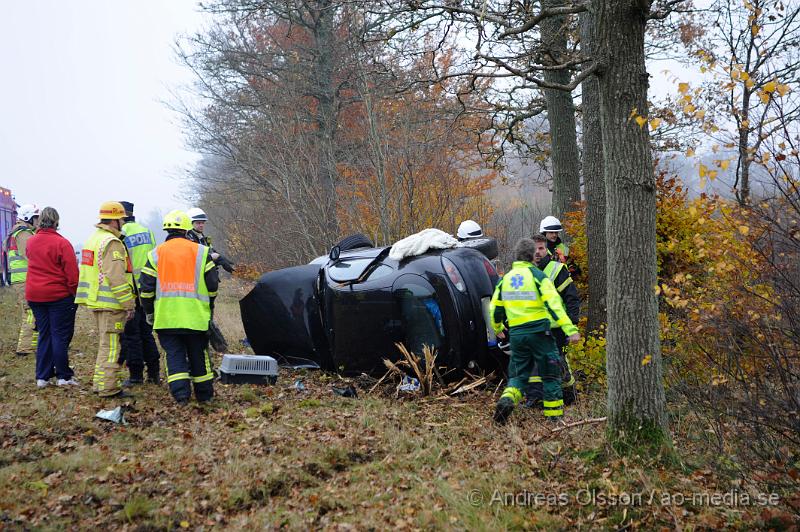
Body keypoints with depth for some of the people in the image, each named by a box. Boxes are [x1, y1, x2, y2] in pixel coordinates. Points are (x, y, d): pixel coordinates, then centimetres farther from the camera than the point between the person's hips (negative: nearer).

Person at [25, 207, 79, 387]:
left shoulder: (31, 242, 5)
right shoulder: (62, 243, -14)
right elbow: (72, 273, -14)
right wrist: (75, 294, -5)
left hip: (34, 296, 5)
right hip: (59, 295, -5)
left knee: (44, 335, 13)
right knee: (61, 335, 2)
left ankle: (42, 377, 14)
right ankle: (63, 376, 6)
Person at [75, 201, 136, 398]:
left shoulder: (94, 238, 16)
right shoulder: (112, 243, -16)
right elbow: (116, 277, -22)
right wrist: (128, 304, -18)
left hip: (95, 301, 10)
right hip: (110, 303, -10)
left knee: (105, 344, 19)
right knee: (110, 347, -4)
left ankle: (99, 383, 25)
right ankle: (108, 387, 0)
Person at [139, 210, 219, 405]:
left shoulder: (156, 254, 5)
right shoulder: (201, 251, 3)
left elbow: (146, 286, 4)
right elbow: (213, 283, 4)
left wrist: (149, 311, 15)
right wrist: (208, 304, 20)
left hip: (166, 315, 0)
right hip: (195, 315, 0)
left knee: (174, 354, 4)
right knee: (198, 355, 11)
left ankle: (180, 393, -8)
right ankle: (204, 394, 20)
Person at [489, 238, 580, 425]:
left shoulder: (505, 279, 10)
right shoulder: (537, 276, -7)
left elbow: (495, 308, 15)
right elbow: (554, 304, -17)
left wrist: (498, 329, 34)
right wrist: (570, 329, -21)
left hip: (516, 333, 4)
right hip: (538, 331, -4)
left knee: (518, 373, 14)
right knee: (550, 374, 8)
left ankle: (507, 400, -13)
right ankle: (554, 415, 10)